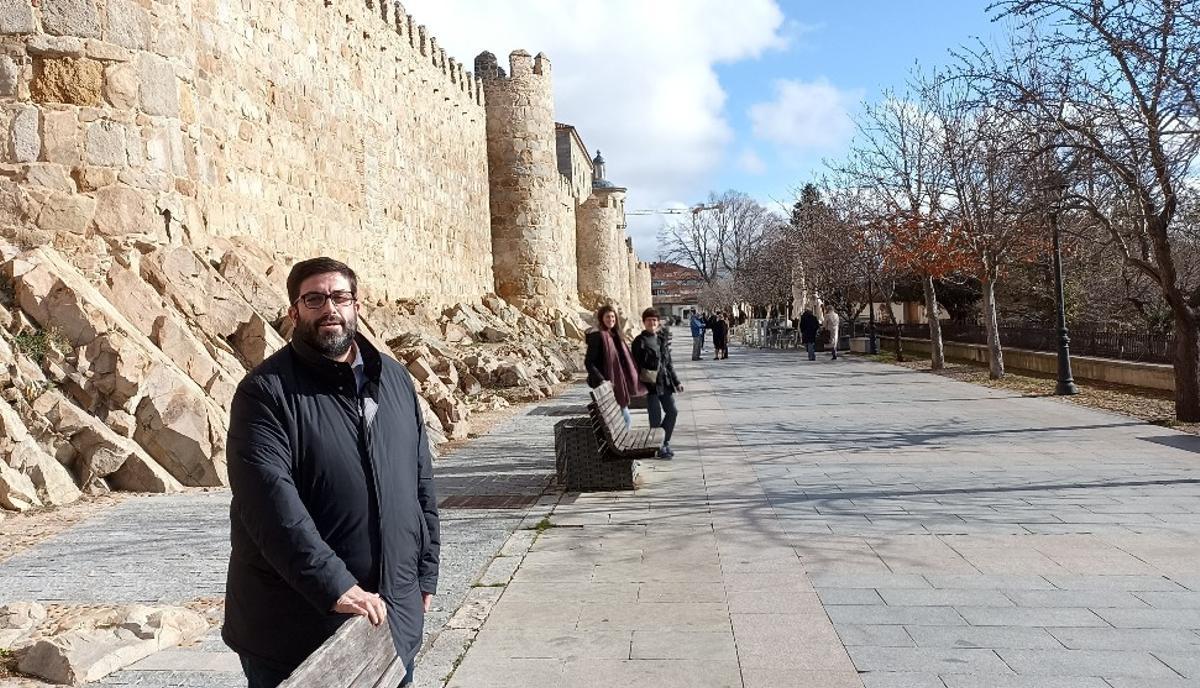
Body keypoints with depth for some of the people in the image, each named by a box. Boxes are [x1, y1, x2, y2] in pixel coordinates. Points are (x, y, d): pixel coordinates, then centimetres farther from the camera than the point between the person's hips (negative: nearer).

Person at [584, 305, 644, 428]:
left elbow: (624, 360, 18)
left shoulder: (615, 335, 10)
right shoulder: (597, 336, -14)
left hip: (619, 384, 8)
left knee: (627, 419, 12)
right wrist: (601, 380, -26)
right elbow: (588, 362, -17)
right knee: (626, 419, -4)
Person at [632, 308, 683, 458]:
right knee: (656, 417, -3)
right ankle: (659, 447, 10)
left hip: (665, 382, 7)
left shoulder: (662, 338, 13)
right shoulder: (640, 341, -7)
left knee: (672, 411, 9)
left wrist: (676, 382, 17)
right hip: (651, 384, -7)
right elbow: (637, 365, -10)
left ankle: (665, 442, 25)